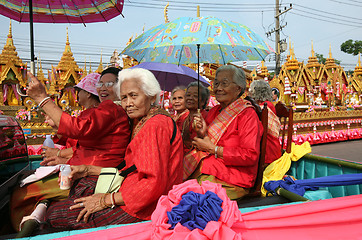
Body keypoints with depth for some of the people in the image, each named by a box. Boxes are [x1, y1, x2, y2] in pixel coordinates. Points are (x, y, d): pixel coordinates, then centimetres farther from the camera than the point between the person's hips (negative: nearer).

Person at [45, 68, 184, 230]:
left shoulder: (157, 125, -21)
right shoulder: (142, 122, 12)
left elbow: (155, 183, -26)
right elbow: (129, 169, 14)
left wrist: (107, 200, -19)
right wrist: (88, 170, 9)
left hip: (145, 210, -10)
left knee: (54, 213, -4)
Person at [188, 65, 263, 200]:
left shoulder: (247, 114, -6)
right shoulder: (214, 111, 15)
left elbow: (251, 156, -16)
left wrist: (212, 149, -12)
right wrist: (203, 134, -4)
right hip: (206, 169, 6)